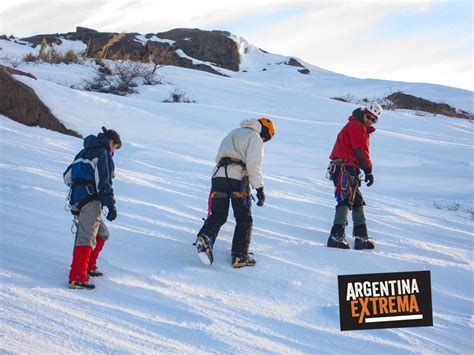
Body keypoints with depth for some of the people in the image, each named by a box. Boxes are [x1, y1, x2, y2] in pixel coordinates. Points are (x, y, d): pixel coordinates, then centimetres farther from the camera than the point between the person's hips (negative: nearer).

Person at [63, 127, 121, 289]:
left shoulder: (84, 152, 23)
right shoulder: (103, 153, -3)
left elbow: (67, 176, 23)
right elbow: (104, 182, -13)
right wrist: (111, 206, -14)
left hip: (76, 198, 9)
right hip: (90, 199, -9)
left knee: (102, 233, 23)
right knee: (87, 237, -15)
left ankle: (88, 267, 25)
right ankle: (77, 278, -24)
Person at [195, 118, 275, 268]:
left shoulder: (232, 134, 28)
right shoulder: (255, 138, 5)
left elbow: (218, 158, 26)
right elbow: (253, 165, -8)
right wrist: (260, 189, -7)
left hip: (219, 175, 5)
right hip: (238, 178, -5)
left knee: (217, 215, 5)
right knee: (244, 219, 6)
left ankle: (205, 237, -25)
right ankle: (239, 256, 2)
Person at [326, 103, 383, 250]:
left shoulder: (361, 129, 27)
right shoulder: (356, 126, -6)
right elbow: (361, 150, -13)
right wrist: (369, 170, -9)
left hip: (350, 170, 11)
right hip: (344, 168, -11)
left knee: (358, 202, 13)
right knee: (346, 201, -19)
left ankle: (361, 237, 16)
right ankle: (336, 236, -28)